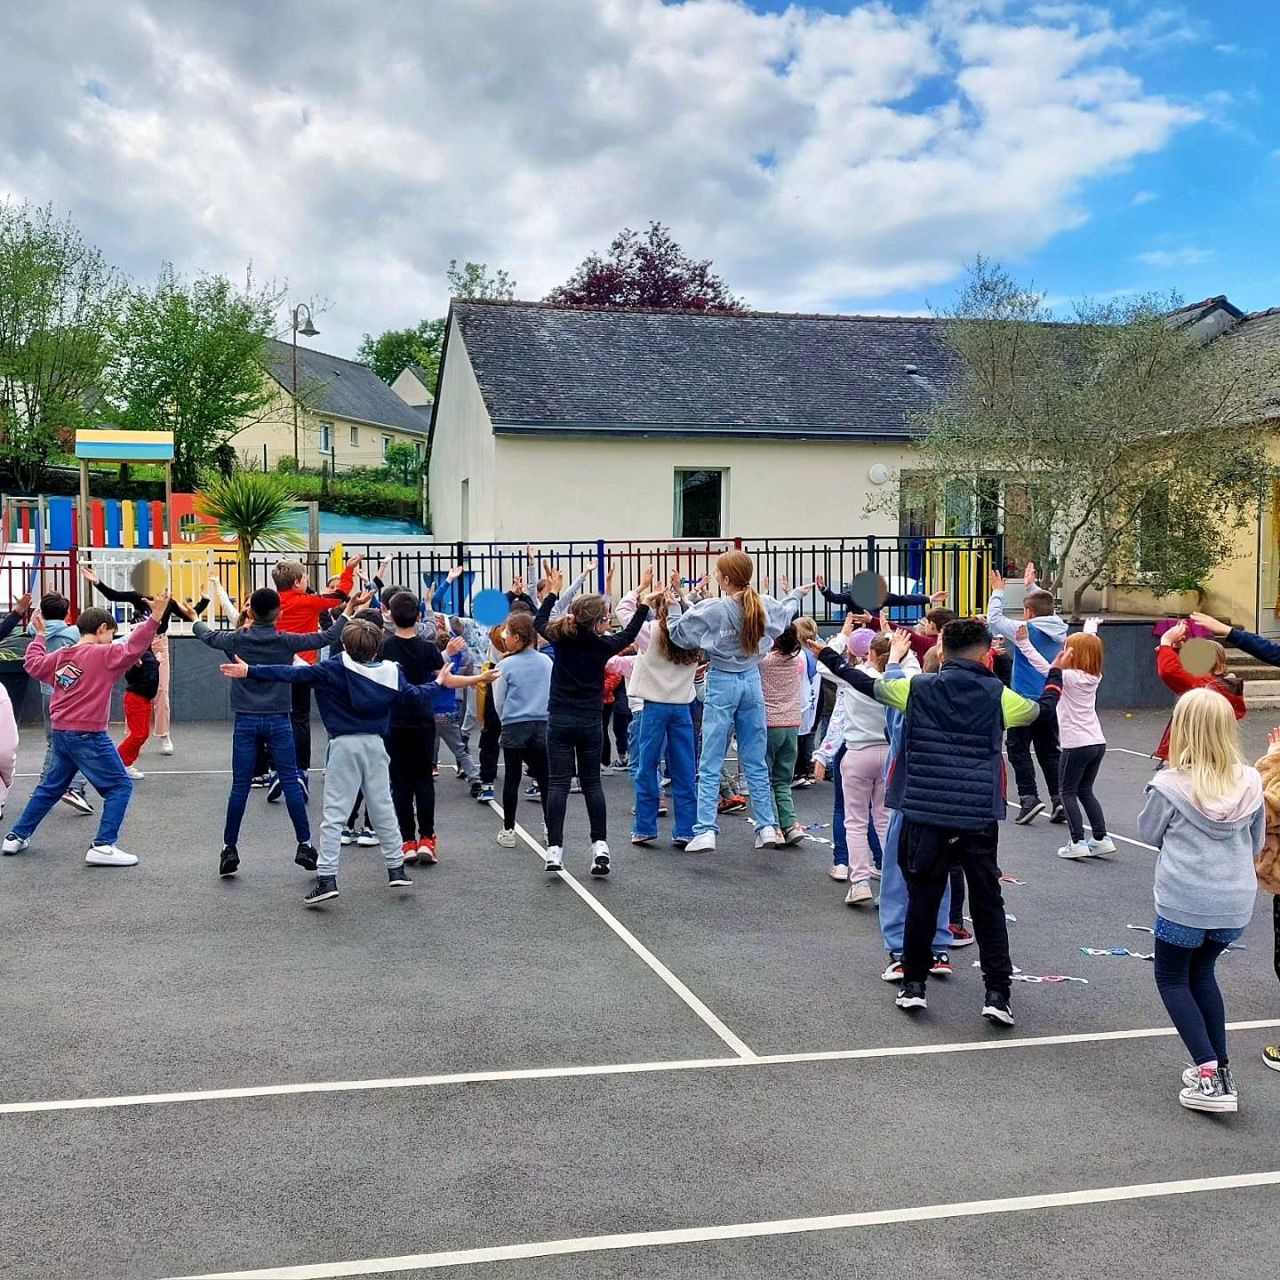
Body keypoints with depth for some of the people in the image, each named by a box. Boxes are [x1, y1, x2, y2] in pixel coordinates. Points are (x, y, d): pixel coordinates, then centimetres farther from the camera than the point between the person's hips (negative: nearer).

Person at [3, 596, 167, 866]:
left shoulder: (61, 656, 10)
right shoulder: (103, 654, -12)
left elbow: (33, 664, 26)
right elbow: (132, 649, -26)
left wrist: (39, 635, 37)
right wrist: (154, 619, -32)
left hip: (61, 733, 8)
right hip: (87, 735, -8)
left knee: (51, 786, 23)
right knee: (120, 786, -2)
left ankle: (17, 837, 31)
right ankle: (103, 847, -10)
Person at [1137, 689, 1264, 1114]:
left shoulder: (1170, 785, -17)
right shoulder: (1250, 783, -4)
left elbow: (1148, 833, 0)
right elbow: (1256, 842, 9)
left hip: (1184, 902, -4)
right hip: (1236, 903, 5)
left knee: (1172, 978, 14)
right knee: (1202, 972, 25)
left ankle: (1210, 1075, 2)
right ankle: (1221, 1067, 24)